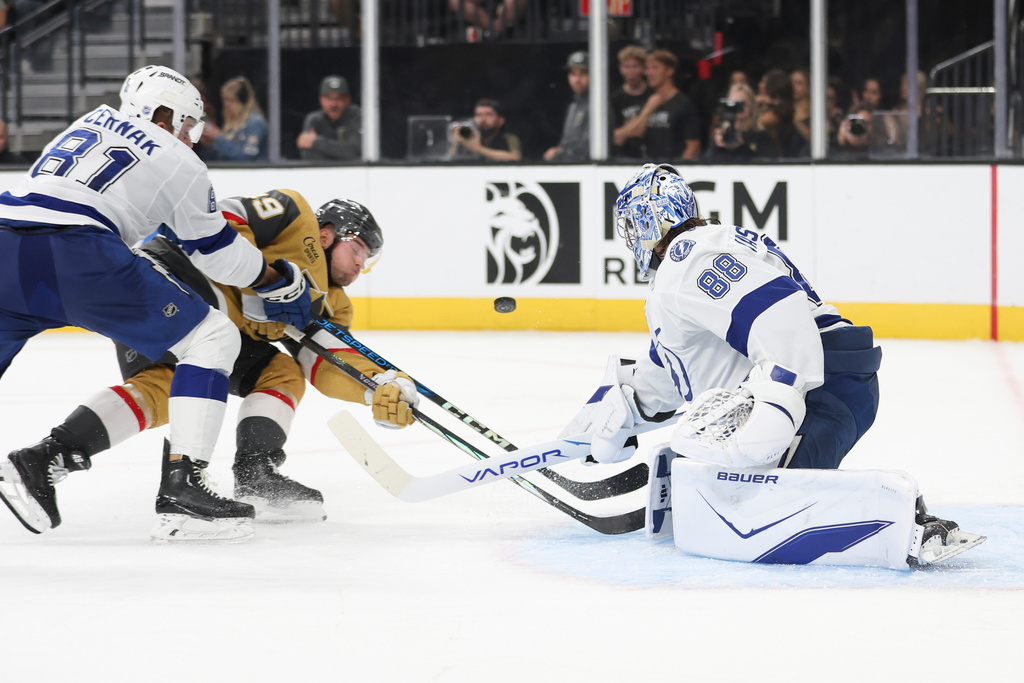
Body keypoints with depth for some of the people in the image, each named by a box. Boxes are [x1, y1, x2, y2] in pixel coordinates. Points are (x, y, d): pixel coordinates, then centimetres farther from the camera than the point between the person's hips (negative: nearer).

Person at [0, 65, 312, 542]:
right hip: (76, 254, -6)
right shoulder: (178, 162, 13)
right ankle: (182, 482, -7)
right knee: (212, 338, 4)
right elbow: (218, 255, 15)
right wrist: (282, 281, 32)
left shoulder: (91, 123, 30)